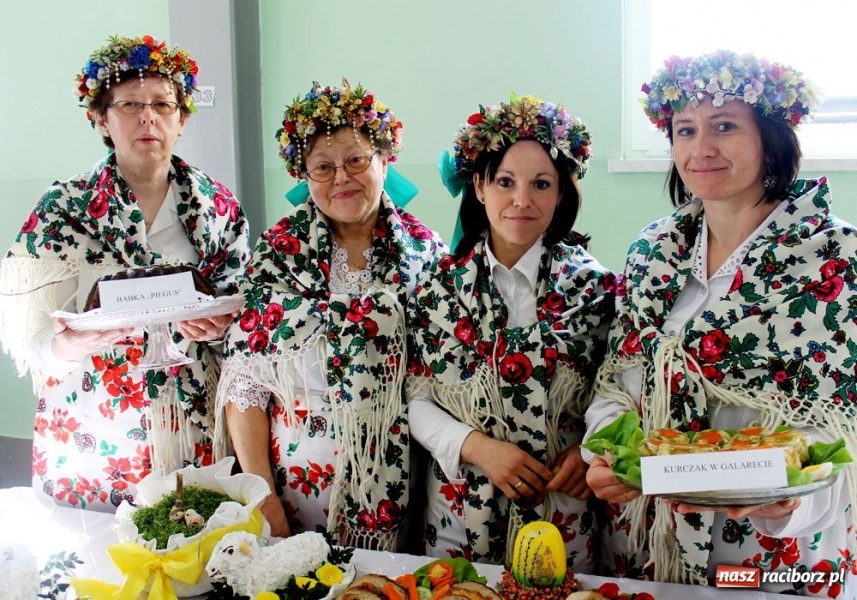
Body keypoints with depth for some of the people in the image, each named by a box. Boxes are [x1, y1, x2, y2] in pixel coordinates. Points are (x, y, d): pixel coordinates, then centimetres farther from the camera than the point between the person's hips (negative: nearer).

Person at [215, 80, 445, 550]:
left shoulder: (424, 250, -1)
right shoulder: (279, 250, -4)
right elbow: (244, 381, -6)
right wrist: (262, 495, -11)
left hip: (392, 491, 1)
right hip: (294, 485, 0)